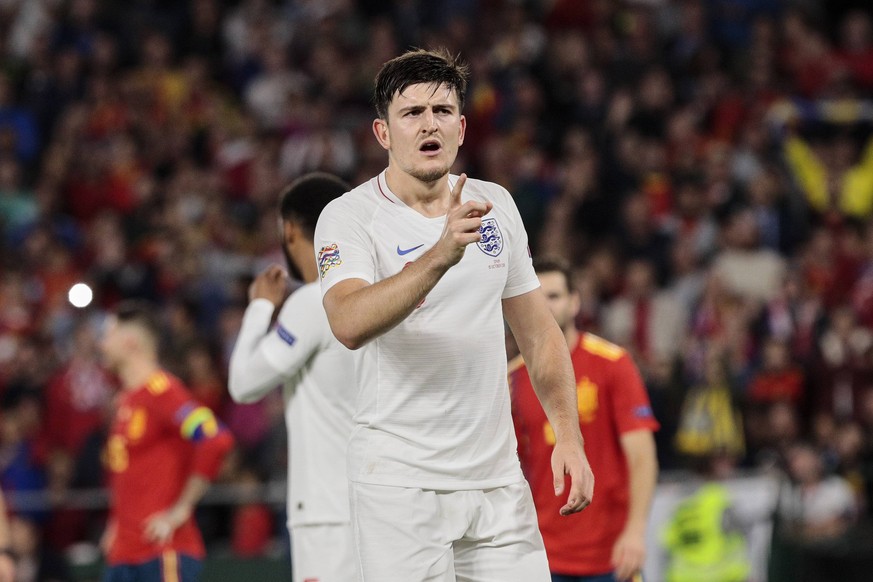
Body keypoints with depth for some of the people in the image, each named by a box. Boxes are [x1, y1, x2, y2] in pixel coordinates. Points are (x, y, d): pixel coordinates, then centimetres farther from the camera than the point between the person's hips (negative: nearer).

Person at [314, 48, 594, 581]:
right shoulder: (349, 217, -8)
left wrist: (569, 436, 6)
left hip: (499, 478, 5)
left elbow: (538, 331, 17)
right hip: (400, 484, -5)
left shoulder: (496, 205, 10)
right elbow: (350, 325, -27)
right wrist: (440, 254, -39)